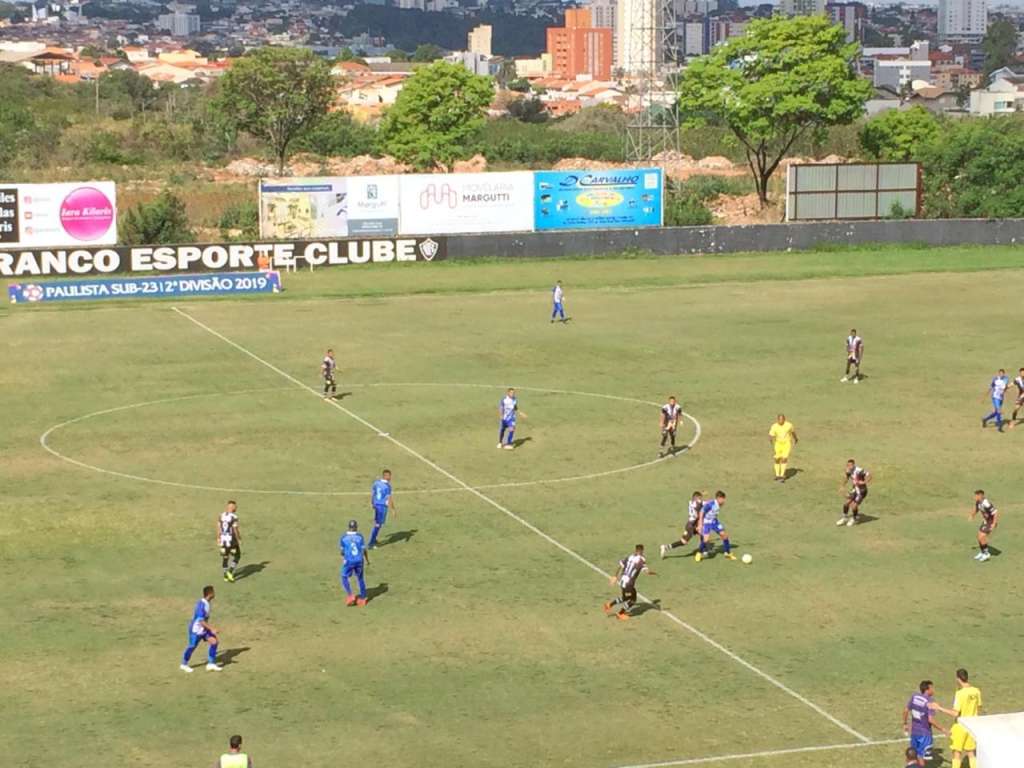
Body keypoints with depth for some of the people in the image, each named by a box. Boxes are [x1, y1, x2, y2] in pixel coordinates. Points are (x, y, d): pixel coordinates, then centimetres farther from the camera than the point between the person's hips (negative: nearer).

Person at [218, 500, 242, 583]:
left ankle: (226, 575, 21)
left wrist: (218, 539, 17)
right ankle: (230, 572, -4)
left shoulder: (221, 516, 1)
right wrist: (239, 540, -5)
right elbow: (235, 530, -17)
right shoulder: (234, 517, -17)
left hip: (223, 540, 6)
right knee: (236, 556, 11)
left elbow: (219, 528, 6)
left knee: (225, 558, 15)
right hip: (232, 540, -6)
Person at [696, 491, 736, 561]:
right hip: (706, 522, -7)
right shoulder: (710, 504, -27)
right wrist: (700, 524, -21)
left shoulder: (719, 505, -6)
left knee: (724, 535, 3)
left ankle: (728, 553, 20)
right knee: (706, 539, -20)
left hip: (714, 522, 7)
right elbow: (702, 513, -22)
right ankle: (699, 553, 5)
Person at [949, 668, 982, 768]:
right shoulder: (976, 691, -3)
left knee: (957, 753, 5)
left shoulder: (960, 693, -22)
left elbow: (955, 713, -23)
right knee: (971, 753, 16)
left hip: (960, 726, -6)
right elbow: (979, 709, 8)